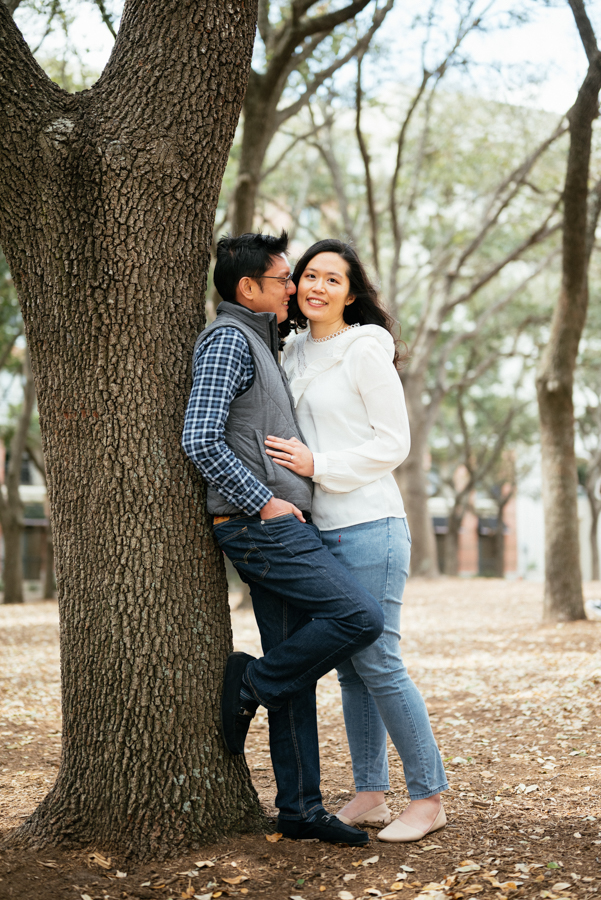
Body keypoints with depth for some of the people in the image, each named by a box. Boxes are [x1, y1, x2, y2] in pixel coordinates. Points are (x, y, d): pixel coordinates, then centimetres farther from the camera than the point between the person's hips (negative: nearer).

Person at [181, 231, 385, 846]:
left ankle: (300, 809, 13)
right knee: (360, 617, -16)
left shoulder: (259, 344, 22)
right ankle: (249, 683, 1)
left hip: (280, 526, 10)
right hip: (259, 526, -10)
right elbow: (200, 440, -20)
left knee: (296, 670, 8)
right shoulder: (227, 340, -9)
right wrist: (264, 502, -16)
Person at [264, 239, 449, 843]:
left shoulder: (366, 351, -7)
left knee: (377, 663, -6)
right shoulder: (293, 353, 14)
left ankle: (429, 798, 5)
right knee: (349, 668, 10)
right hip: (319, 531, 7)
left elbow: (393, 443, -10)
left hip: (368, 526, -7)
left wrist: (318, 466, -16)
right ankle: (369, 797, 18)